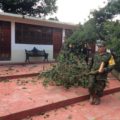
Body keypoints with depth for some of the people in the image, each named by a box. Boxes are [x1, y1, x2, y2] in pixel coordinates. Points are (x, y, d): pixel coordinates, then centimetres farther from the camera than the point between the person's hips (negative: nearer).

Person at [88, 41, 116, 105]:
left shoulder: (108, 56, -7)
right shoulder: (95, 55, 6)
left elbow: (111, 66, -10)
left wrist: (104, 70, -24)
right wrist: (91, 69, 19)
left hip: (102, 75, -3)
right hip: (93, 73, 3)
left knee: (99, 89, 7)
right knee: (91, 86, -8)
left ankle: (97, 98, 35)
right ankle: (92, 96, 21)